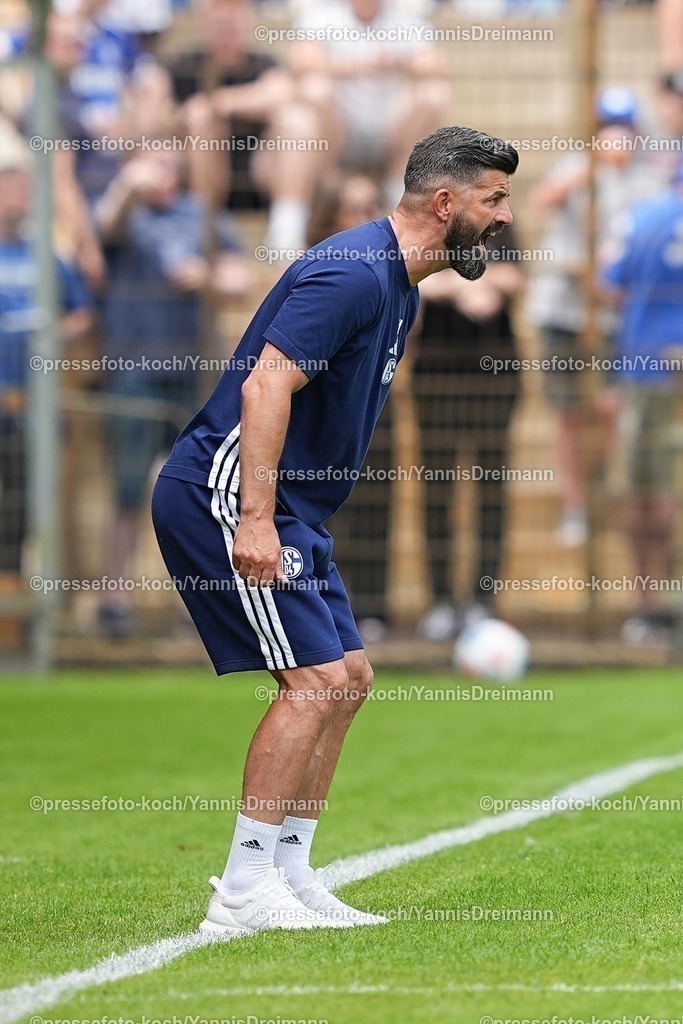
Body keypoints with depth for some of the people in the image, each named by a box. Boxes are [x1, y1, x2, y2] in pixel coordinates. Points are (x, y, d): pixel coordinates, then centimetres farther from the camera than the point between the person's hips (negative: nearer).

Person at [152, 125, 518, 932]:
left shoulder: (397, 287, 16)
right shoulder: (353, 273, -17)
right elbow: (266, 385, -25)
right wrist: (255, 518, -30)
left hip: (285, 506, 11)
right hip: (224, 495, -11)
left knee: (348, 677, 10)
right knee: (315, 679, -14)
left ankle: (287, 877, 15)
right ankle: (243, 893, -11)